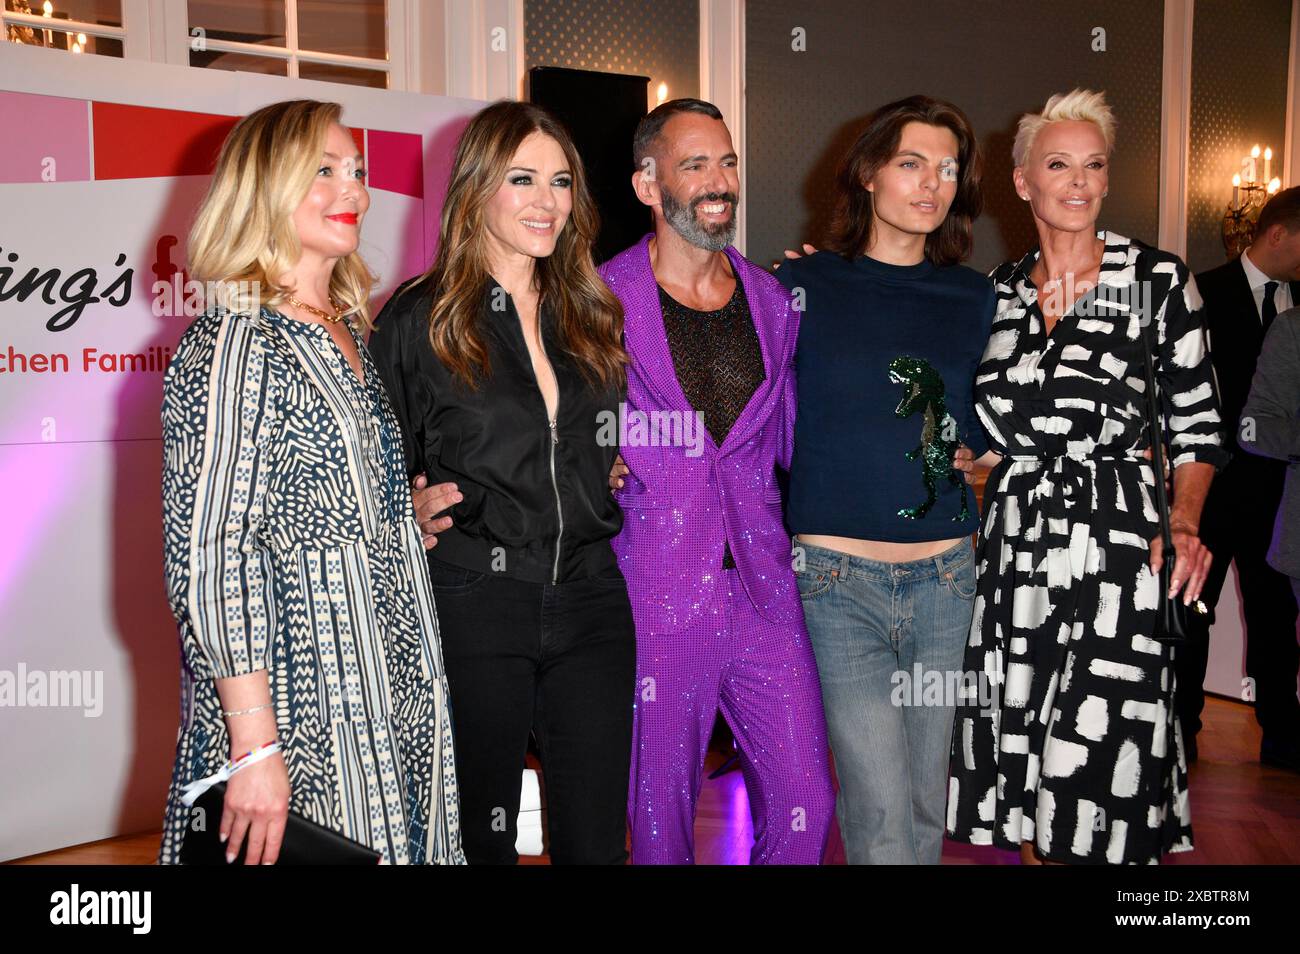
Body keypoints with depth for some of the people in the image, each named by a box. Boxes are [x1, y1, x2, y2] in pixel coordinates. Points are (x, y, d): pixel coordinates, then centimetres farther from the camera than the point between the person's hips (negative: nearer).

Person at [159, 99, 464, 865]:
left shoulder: (349, 333, 12)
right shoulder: (236, 343, -14)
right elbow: (212, 556, -19)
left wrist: (419, 509, 9)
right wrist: (255, 749, -21)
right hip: (298, 708, -8)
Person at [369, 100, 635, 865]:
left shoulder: (592, 315, 11)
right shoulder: (419, 320, -2)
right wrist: (418, 509, -15)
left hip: (590, 597, 4)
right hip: (474, 605, -4)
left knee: (598, 838, 9)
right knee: (480, 835, 8)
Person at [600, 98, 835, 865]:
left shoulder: (775, 302, 10)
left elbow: (790, 442, 15)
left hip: (763, 591, 4)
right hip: (656, 595, -3)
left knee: (805, 806, 6)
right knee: (660, 812, 9)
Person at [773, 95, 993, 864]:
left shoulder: (977, 300, 9)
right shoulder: (804, 287, 0)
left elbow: (994, 431, 16)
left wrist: (963, 449, -2)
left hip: (945, 577, 4)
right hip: (837, 577, -3)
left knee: (926, 801, 12)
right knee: (882, 812, -9)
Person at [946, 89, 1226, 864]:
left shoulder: (1158, 278, 0)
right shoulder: (998, 290, 10)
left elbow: (1198, 425, 1)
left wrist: (1184, 523, -12)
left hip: (1117, 542, -3)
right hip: (1013, 548, 4)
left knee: (1091, 778, -7)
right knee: (1020, 771, 7)